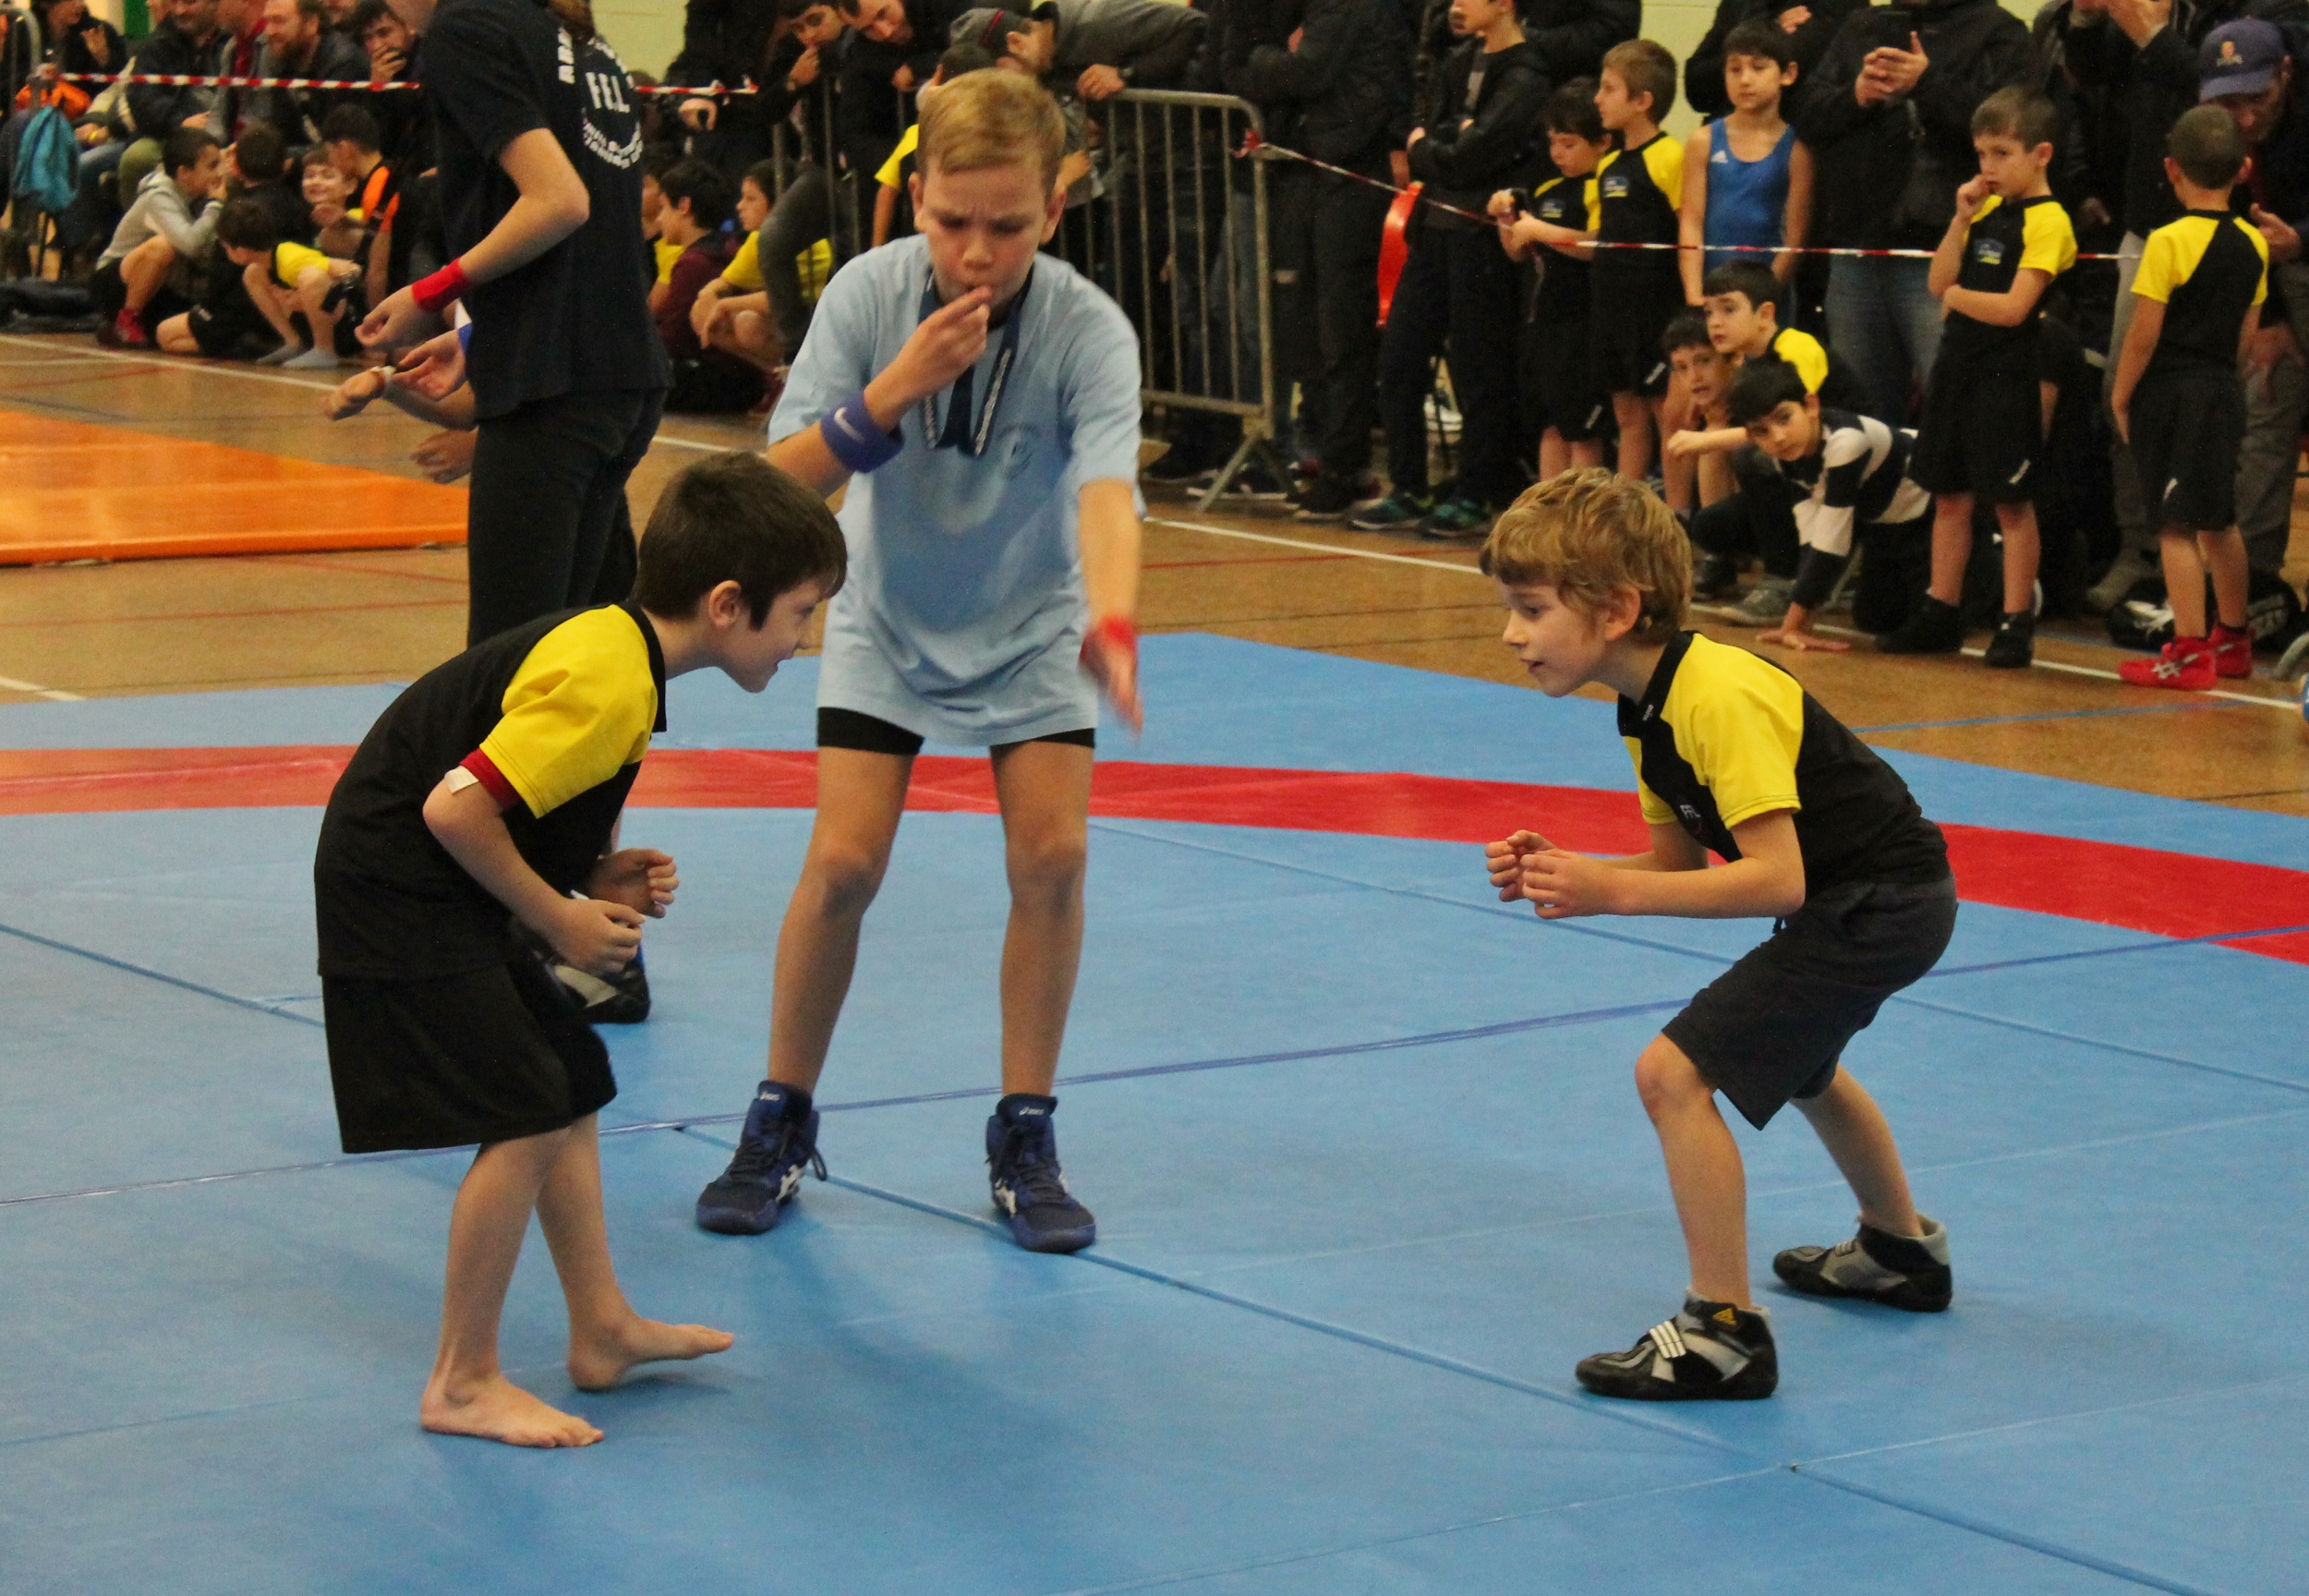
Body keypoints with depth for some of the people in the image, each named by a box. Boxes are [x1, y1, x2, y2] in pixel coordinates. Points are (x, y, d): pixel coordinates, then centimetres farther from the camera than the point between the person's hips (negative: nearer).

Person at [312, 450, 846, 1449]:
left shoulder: (612, 649, 8)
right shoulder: (605, 683, -24)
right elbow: (455, 807, -28)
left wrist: (601, 880, 1)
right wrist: (561, 918, -16)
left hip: (432, 890, 11)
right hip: (396, 897, -11)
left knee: (572, 1089, 16)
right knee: (525, 1119, -10)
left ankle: (603, 1329, 27)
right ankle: (463, 1383, -1)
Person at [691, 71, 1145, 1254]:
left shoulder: (1090, 331, -25)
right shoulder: (868, 294, -21)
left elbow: (1105, 489, -40)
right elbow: (785, 482, -22)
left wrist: (1112, 621, -59)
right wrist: (895, 390, -37)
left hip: (1030, 627, 0)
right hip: (887, 622, 0)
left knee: (1051, 853, -16)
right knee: (844, 859, -13)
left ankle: (1023, 1141, 1)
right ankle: (780, 1123, 7)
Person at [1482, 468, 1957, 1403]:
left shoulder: (1717, 700, -27)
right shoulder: (1649, 708, 4)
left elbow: (1777, 879, -32)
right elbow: (1678, 864, 7)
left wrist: (1612, 894, -31)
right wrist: (1564, 873, -8)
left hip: (1882, 904, -11)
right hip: (1866, 896, 11)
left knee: (1675, 1073, -19)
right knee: (1793, 1062, 37)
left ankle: (1724, 1332, -14)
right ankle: (1900, 1252, 60)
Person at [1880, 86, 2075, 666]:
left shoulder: (2047, 221, -12)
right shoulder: (1986, 209, 11)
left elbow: (2013, 308, -20)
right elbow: (1939, 282, 6)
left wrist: (1957, 295, -6)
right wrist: (1960, 219, -3)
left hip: (2006, 377, -8)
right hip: (1958, 365, 8)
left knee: (2010, 500, -1)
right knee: (1949, 495, 13)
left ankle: (2016, 622, 4)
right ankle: (1941, 615, 22)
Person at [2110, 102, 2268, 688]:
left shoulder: (2169, 242, -14)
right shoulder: (2253, 245, 5)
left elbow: (2144, 332, -13)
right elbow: (2247, 331, 11)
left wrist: (2121, 395, -3)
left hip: (2172, 393, -7)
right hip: (2224, 392, 7)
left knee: (2176, 526, -4)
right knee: (2218, 521, 19)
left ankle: (2190, 651, -6)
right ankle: (2234, 639, 30)